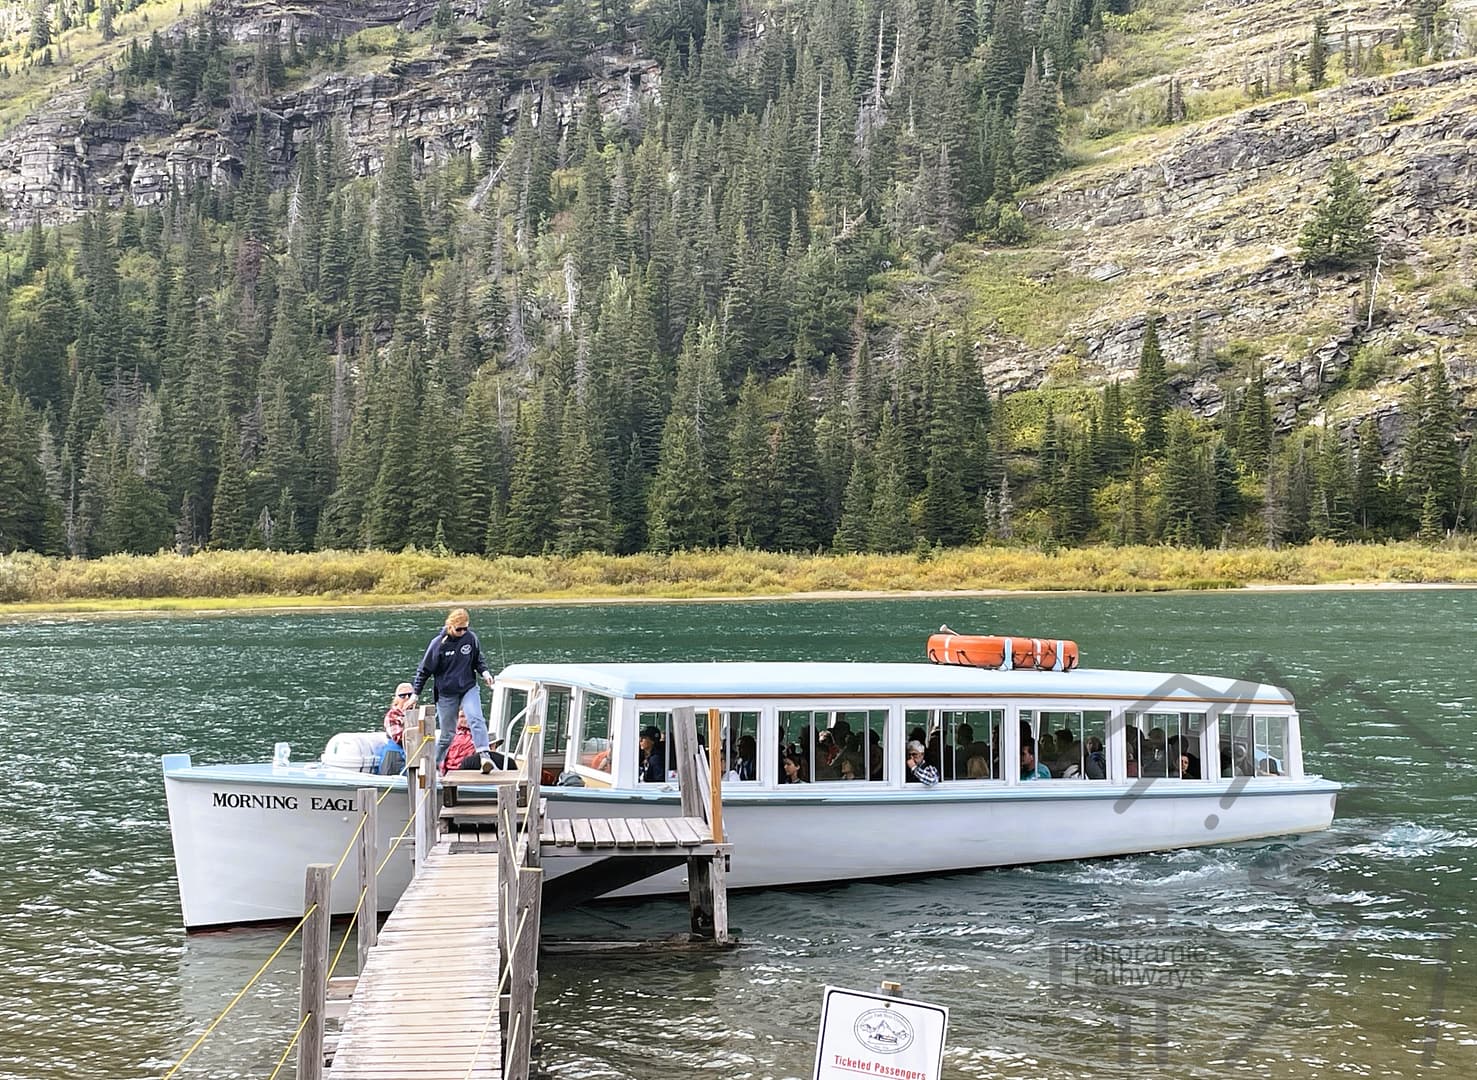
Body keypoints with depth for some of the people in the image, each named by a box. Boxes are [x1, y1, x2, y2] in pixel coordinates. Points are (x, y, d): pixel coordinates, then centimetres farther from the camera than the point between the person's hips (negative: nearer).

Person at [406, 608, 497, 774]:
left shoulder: (471, 638, -4)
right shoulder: (438, 643, -10)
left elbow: (478, 659, 13)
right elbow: (424, 669, -1)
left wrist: (484, 672, -7)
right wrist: (415, 694, 0)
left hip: (469, 688, 1)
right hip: (446, 694, -1)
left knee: (476, 719, -25)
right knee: (448, 734, 7)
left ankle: (484, 756, -37)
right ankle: (434, 765, 28)